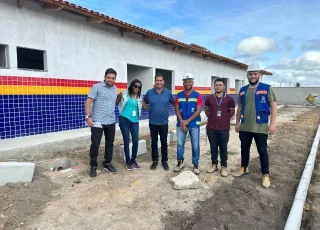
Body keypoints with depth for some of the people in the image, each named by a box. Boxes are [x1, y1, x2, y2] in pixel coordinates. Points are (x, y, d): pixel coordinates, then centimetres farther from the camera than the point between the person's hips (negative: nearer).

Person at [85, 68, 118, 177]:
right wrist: (88, 116, -20)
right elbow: (88, 102, -12)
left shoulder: (115, 89, 10)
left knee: (110, 143, 13)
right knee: (95, 144, 2)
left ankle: (107, 163, 29)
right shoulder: (96, 87, -7)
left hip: (111, 122, 6)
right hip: (97, 121, -5)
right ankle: (93, 166, 17)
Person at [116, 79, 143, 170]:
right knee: (126, 141, 4)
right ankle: (128, 161, 19)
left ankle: (133, 160, 23)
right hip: (124, 120, -3)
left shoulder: (140, 97, 5)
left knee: (135, 141, 3)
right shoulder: (124, 93, -3)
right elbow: (116, 102, 7)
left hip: (135, 121, 3)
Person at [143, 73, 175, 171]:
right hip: (153, 122, 1)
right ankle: (155, 160, 25)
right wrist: (148, 110, 2)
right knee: (154, 142, 11)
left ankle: (164, 161, 23)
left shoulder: (168, 93, -4)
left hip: (164, 122, 0)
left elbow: (174, 103, 9)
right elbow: (144, 102, 13)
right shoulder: (149, 92, -3)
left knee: (164, 142, 9)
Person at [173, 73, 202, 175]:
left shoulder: (198, 95, -1)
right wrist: (182, 121, -13)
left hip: (194, 124, -1)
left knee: (195, 145, 3)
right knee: (180, 144, 5)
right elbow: (177, 110, 2)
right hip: (181, 124, 2)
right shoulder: (179, 95, 6)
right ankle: (180, 162, 23)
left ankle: (195, 165, 17)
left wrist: (187, 121, -15)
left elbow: (198, 111, -8)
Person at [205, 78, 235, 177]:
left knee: (223, 148, 6)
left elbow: (232, 112, 8)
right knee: (213, 147, 11)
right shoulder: (209, 98, 2)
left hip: (224, 128, -1)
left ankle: (224, 166, 20)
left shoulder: (229, 99, -2)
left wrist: (224, 119, 10)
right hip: (211, 128, 2)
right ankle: (214, 164, 26)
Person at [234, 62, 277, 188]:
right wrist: (237, 123, 11)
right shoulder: (242, 90, 8)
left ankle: (265, 175, 17)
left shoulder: (267, 88, -4)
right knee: (244, 148, 15)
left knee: (262, 150, 4)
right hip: (245, 127, 4)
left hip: (260, 127, -4)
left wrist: (272, 123, -14)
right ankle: (244, 168, 33)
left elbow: (273, 105, -7)